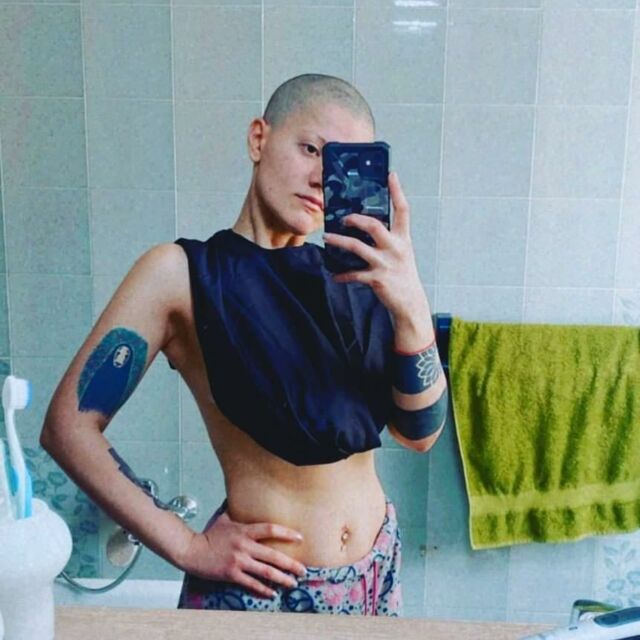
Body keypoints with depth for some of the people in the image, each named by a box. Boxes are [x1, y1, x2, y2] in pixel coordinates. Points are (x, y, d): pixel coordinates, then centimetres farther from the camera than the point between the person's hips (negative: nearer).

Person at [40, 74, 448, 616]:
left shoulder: (352, 273, -1)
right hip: (259, 589, -4)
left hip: (381, 570, 5)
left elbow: (421, 433, -7)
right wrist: (188, 548, -13)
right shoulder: (182, 273, -12)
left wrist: (409, 307, -23)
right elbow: (69, 428, -13)